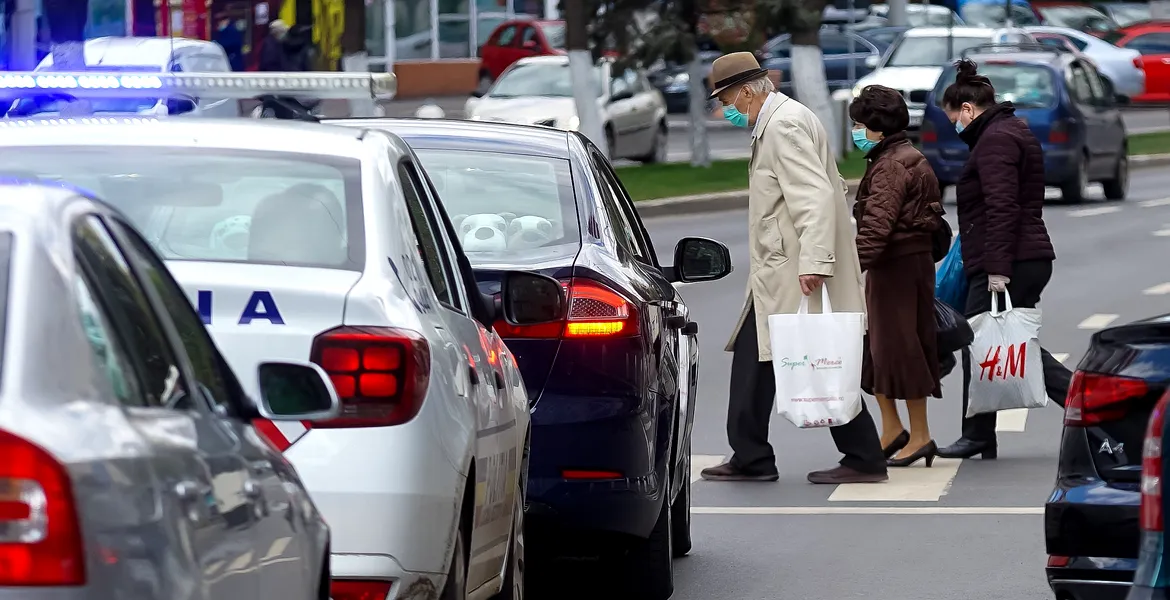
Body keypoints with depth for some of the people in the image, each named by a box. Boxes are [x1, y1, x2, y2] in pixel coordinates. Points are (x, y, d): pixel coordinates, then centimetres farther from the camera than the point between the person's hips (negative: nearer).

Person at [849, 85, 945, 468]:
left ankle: (920, 436, 2)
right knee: (874, 346, 13)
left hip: (898, 266, -11)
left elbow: (877, 225, -26)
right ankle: (891, 430, 17)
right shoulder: (905, 159, 17)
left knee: (898, 347, -4)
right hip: (893, 266, 11)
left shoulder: (891, 166, -17)